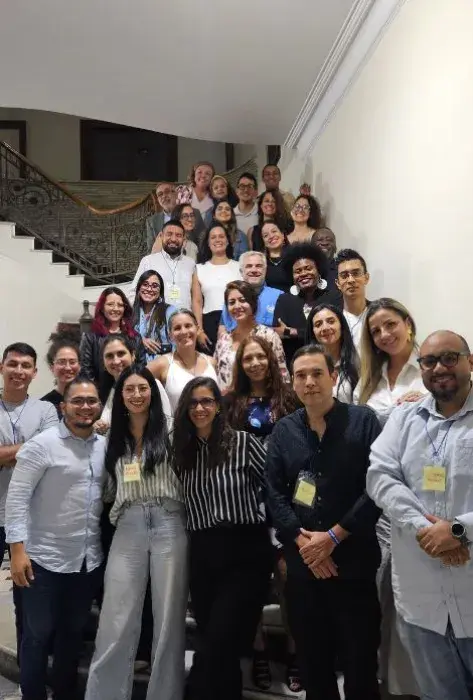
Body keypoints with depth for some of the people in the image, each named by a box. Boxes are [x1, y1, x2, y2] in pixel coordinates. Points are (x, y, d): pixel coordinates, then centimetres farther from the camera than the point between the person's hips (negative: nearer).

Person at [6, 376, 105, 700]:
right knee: (38, 635, 9)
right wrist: (18, 549, -18)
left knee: (74, 633, 18)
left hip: (89, 559, 5)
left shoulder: (104, 446, 4)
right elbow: (17, 497, -14)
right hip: (46, 558, -5)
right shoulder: (42, 444, -12)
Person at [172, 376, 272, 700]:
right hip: (202, 557, 5)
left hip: (245, 554, -4)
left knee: (216, 647, -7)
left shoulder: (243, 442, -7)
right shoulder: (182, 450, 8)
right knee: (222, 652, 13)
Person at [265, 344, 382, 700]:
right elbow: (274, 493, 3)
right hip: (302, 564, 3)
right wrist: (302, 541, -10)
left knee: (360, 661, 9)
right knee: (312, 661, 15)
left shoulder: (363, 421, -5)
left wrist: (333, 537, -13)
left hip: (353, 562, -3)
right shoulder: (284, 430, 6)